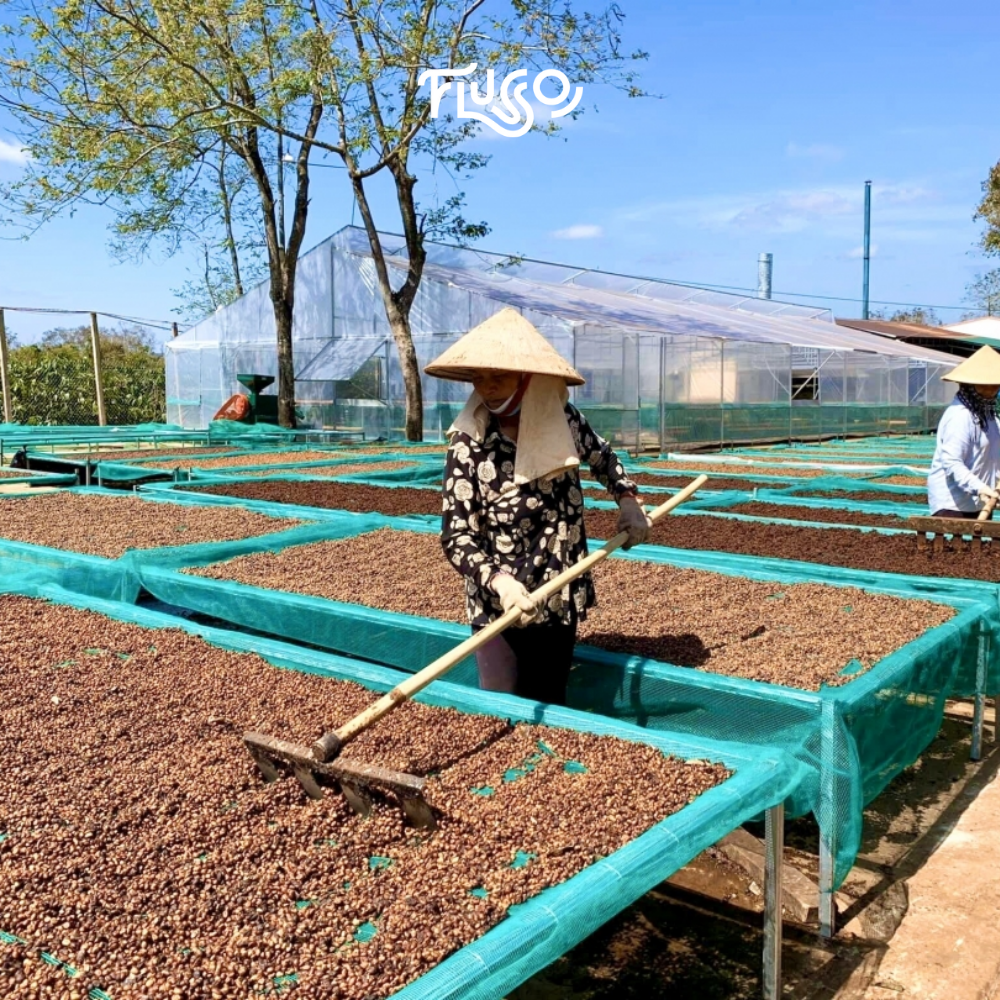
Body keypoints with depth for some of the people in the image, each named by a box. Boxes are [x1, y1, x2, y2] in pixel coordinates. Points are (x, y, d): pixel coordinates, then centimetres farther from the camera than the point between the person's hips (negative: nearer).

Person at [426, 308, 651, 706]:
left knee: (550, 707, 16)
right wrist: (498, 581, -32)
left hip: (560, 600, 4)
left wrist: (628, 499, 6)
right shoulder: (469, 442, -16)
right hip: (498, 605, -4)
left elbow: (602, 456, 20)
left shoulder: (565, 420, -4)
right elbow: (456, 536, -17)